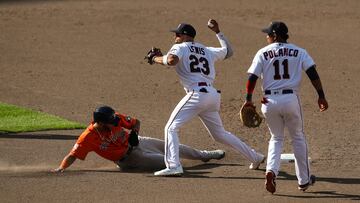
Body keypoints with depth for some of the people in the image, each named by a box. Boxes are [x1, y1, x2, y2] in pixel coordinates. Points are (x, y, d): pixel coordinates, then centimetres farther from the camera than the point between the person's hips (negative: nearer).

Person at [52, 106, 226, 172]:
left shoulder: (116, 119, -20)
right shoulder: (88, 138, -32)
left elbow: (136, 122, -5)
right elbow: (72, 155, -32)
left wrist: (134, 132, -25)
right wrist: (61, 168, -48)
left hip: (135, 142, 5)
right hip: (127, 158, -5)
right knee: (163, 160, -18)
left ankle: (204, 155, 33)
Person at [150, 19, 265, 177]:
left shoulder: (180, 47, 4)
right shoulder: (207, 51, 24)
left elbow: (172, 60, -18)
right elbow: (228, 51, 38)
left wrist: (158, 59, 1)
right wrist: (218, 32, 44)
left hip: (197, 94, -7)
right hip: (213, 94, 7)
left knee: (171, 128, -5)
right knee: (220, 134, 23)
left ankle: (173, 166, -22)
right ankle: (255, 157, 25)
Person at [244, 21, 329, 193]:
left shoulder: (262, 53, 4)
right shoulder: (298, 52, 6)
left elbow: (252, 77, -3)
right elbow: (313, 74, -3)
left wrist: (249, 99, 4)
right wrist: (321, 96, -1)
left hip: (269, 101, 0)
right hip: (291, 99, 0)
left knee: (276, 138, 18)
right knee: (298, 137, 18)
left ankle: (271, 171, -7)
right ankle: (304, 180, 20)